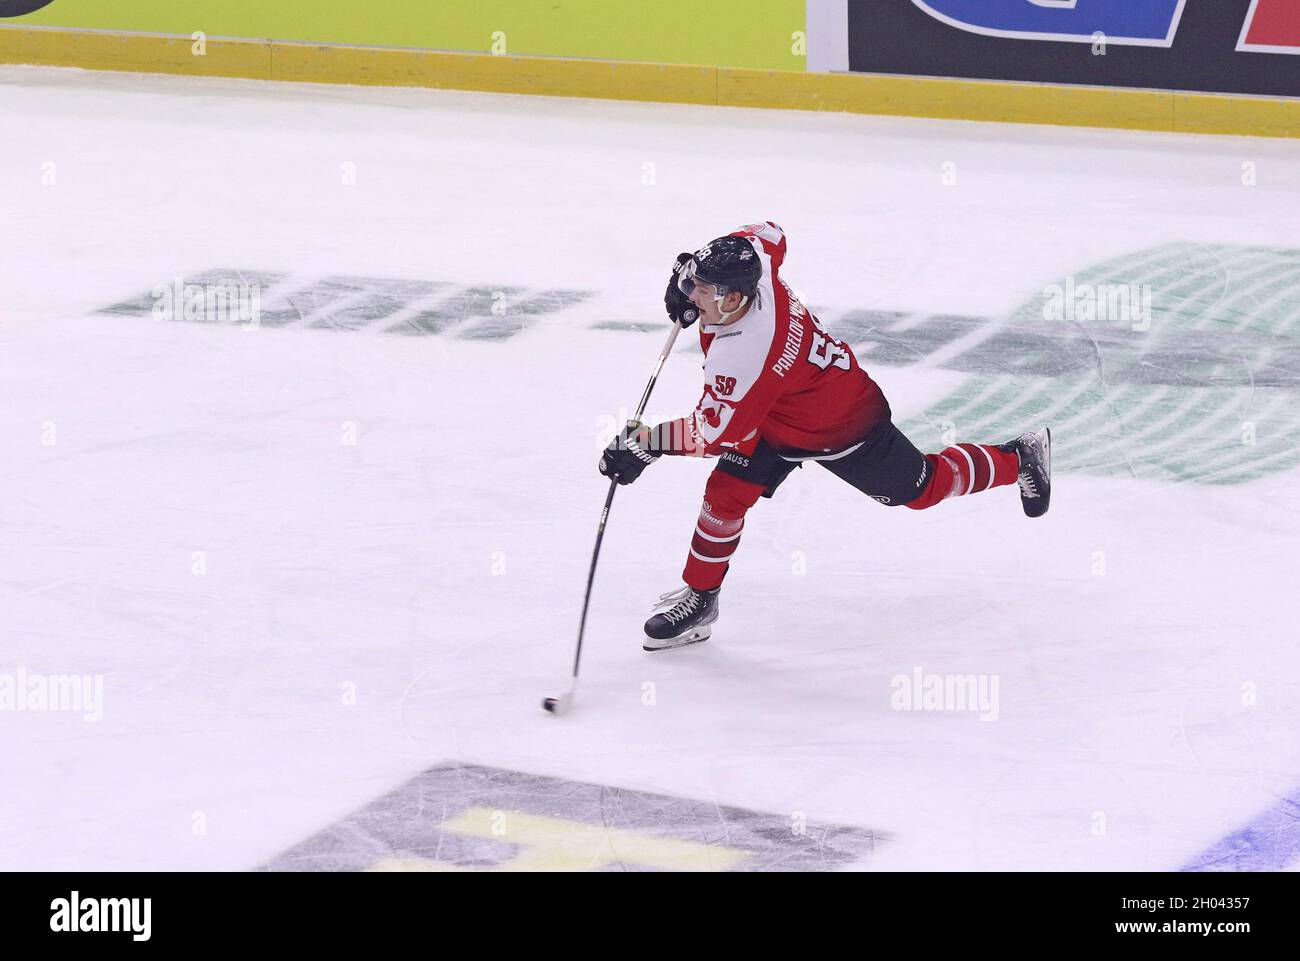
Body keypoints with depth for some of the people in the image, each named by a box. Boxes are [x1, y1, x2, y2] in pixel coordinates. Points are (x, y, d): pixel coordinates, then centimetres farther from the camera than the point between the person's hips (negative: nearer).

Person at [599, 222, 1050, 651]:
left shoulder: (745, 356, -44)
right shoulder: (753, 258, -23)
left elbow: (716, 433, -36)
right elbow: (768, 233, 2)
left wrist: (646, 443, -31)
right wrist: (690, 269, 2)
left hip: (841, 429, -8)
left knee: (920, 489, 15)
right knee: (725, 493, -3)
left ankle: (1019, 460, 37)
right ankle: (699, 597, 11)